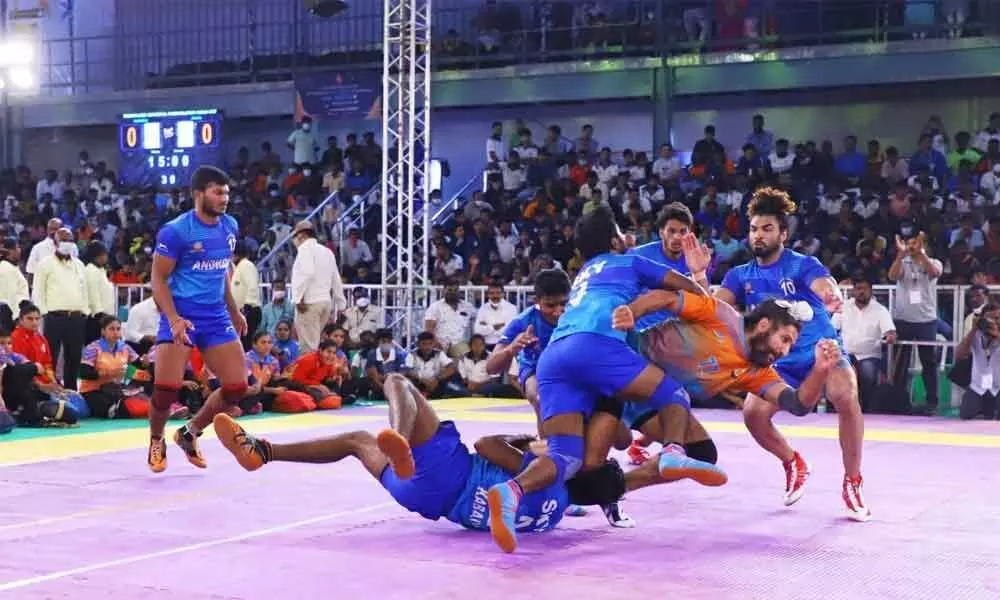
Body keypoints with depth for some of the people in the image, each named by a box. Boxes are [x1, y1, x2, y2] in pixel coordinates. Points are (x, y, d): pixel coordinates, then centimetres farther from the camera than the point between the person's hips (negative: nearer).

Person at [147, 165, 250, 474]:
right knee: (167, 388, -15)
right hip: (181, 315, -6)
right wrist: (173, 319, -22)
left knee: (237, 387, -1)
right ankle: (156, 441, 16)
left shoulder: (230, 226, 6)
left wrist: (234, 311, 21)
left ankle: (189, 433, 21)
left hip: (216, 316, 6)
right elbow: (158, 279, -10)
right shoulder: (175, 230, -12)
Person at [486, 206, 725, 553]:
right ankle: (673, 453, -22)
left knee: (566, 456, -4)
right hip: (593, 343, -6)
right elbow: (684, 286, 32)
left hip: (552, 357, 6)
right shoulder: (627, 262, 25)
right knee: (673, 393, 9)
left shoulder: (583, 276, 41)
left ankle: (512, 491, -33)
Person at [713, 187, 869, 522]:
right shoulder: (740, 276, 4)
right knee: (753, 413, -22)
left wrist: (832, 297, -52)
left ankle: (852, 483, -14)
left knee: (846, 396, -33)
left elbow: (825, 288, -27)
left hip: (822, 350, -3)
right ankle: (793, 464, 11)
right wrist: (698, 273, -25)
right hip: (781, 364, 3)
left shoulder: (803, 265, -7)